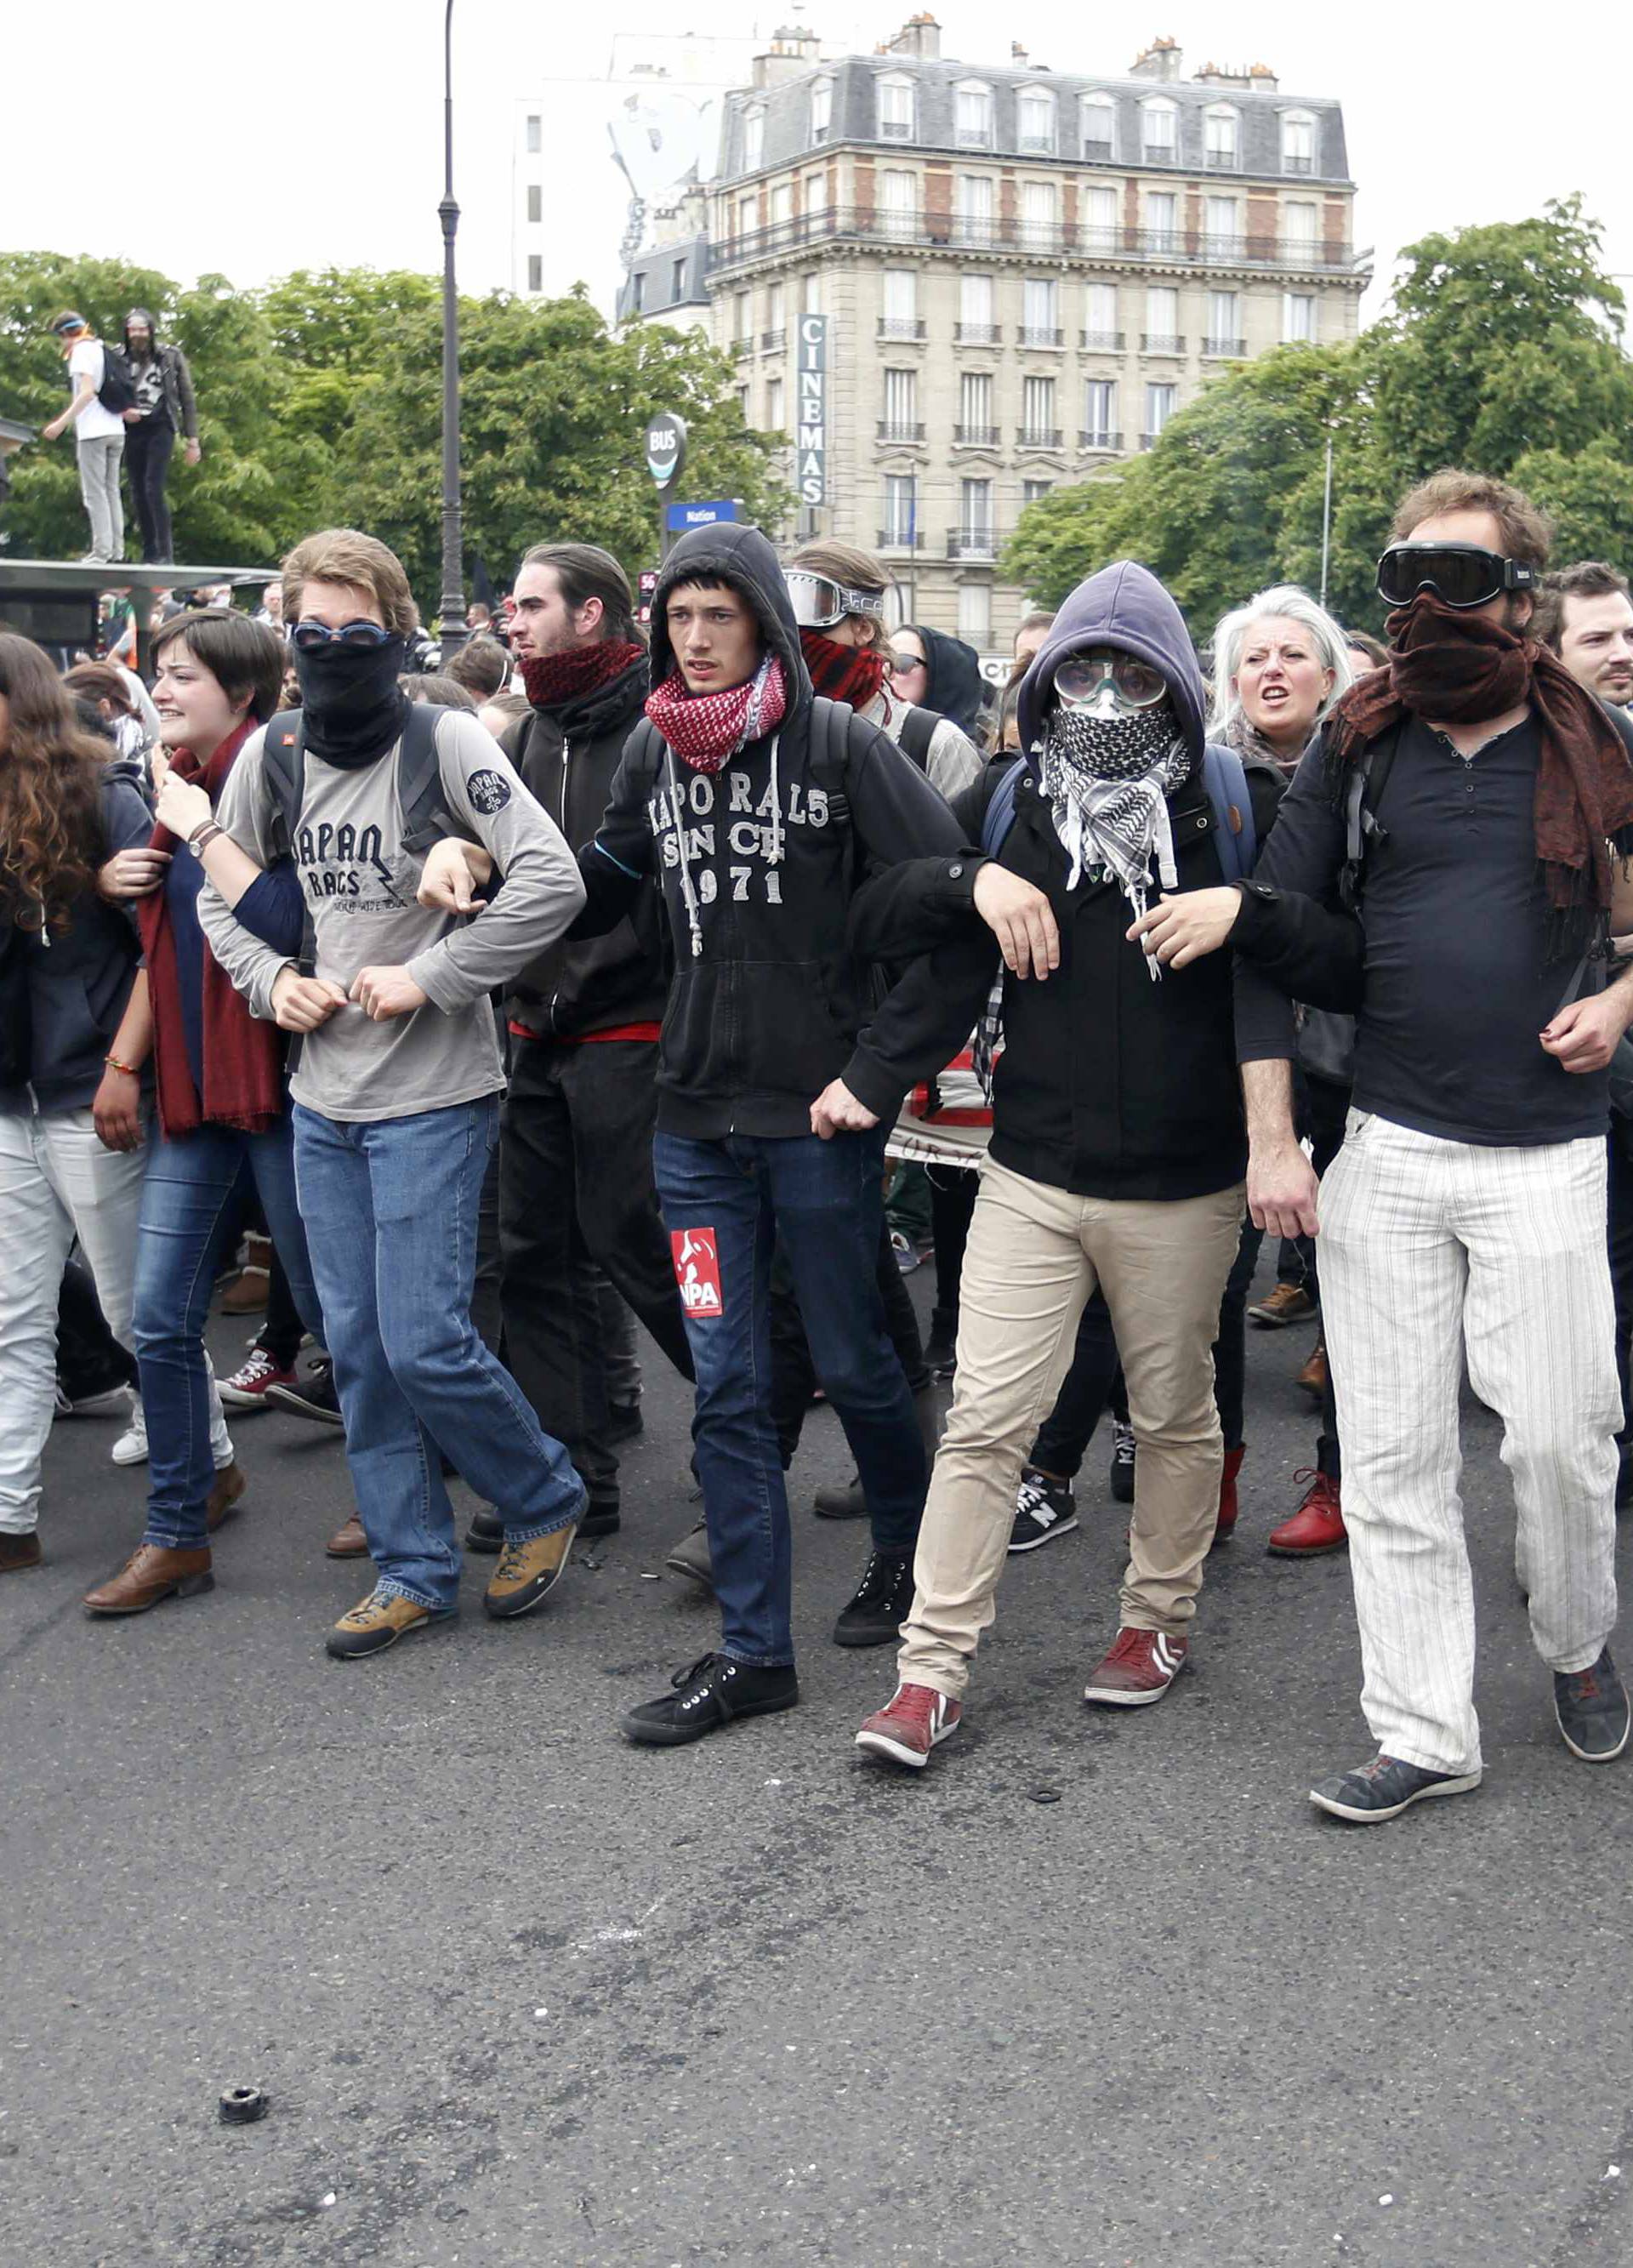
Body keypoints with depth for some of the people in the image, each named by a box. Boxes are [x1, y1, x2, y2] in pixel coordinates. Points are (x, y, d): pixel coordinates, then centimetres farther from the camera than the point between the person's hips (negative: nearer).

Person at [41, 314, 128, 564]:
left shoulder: (82, 350, -7)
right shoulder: (104, 350, 16)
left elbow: (87, 392, -18)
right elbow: (120, 393, 15)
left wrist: (62, 423, -20)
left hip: (93, 431, -8)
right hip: (116, 430, 8)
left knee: (95, 493, -6)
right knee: (111, 490, 10)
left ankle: (101, 551, -11)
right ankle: (116, 550, 7)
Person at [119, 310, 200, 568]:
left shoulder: (171, 357, 2)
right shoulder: (121, 359, 7)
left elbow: (187, 399, 5)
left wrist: (192, 439, 1)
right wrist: (121, 410, -10)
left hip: (160, 429, -4)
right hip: (132, 431, 4)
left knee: (154, 489, -16)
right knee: (138, 494, 4)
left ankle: (165, 554, -14)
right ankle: (149, 555, 11)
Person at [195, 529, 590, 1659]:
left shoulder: (446, 741, -10)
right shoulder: (272, 755, 6)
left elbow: (554, 882, -19)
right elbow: (219, 897, 18)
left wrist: (430, 977, -18)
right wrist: (271, 978, 0)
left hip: (433, 1095, -6)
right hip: (322, 1098, 6)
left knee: (425, 1342, -7)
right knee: (359, 1348, 9)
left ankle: (547, 1501, 18)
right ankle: (416, 1572, 21)